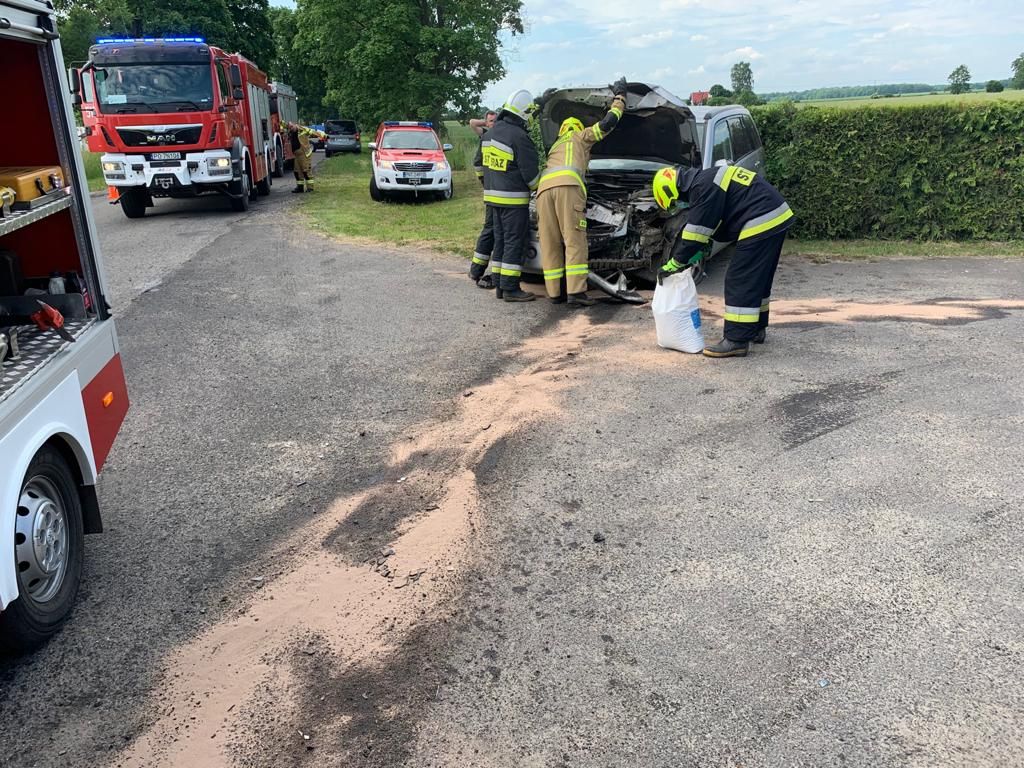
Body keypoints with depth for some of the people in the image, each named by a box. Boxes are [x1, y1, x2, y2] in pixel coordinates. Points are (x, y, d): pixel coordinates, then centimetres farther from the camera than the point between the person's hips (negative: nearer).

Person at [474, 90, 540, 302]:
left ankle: (499, 285, 16)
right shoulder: (519, 137, -16)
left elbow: (479, 162, 21)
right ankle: (510, 289, -3)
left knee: (500, 240, 13)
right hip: (513, 199, -8)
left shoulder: (491, 133, 11)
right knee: (514, 242, -4)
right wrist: (537, 187, 4)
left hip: (493, 196, 9)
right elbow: (530, 172, -15)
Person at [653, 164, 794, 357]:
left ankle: (737, 341, -5)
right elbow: (702, 228, 24)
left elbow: (696, 231, -15)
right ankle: (756, 328, 33)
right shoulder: (707, 180, 18)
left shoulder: (703, 187, -15)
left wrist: (675, 264, -8)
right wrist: (693, 257, 22)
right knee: (758, 279, 21)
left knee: (740, 281, -7)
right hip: (775, 218, 11)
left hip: (762, 223, -11)